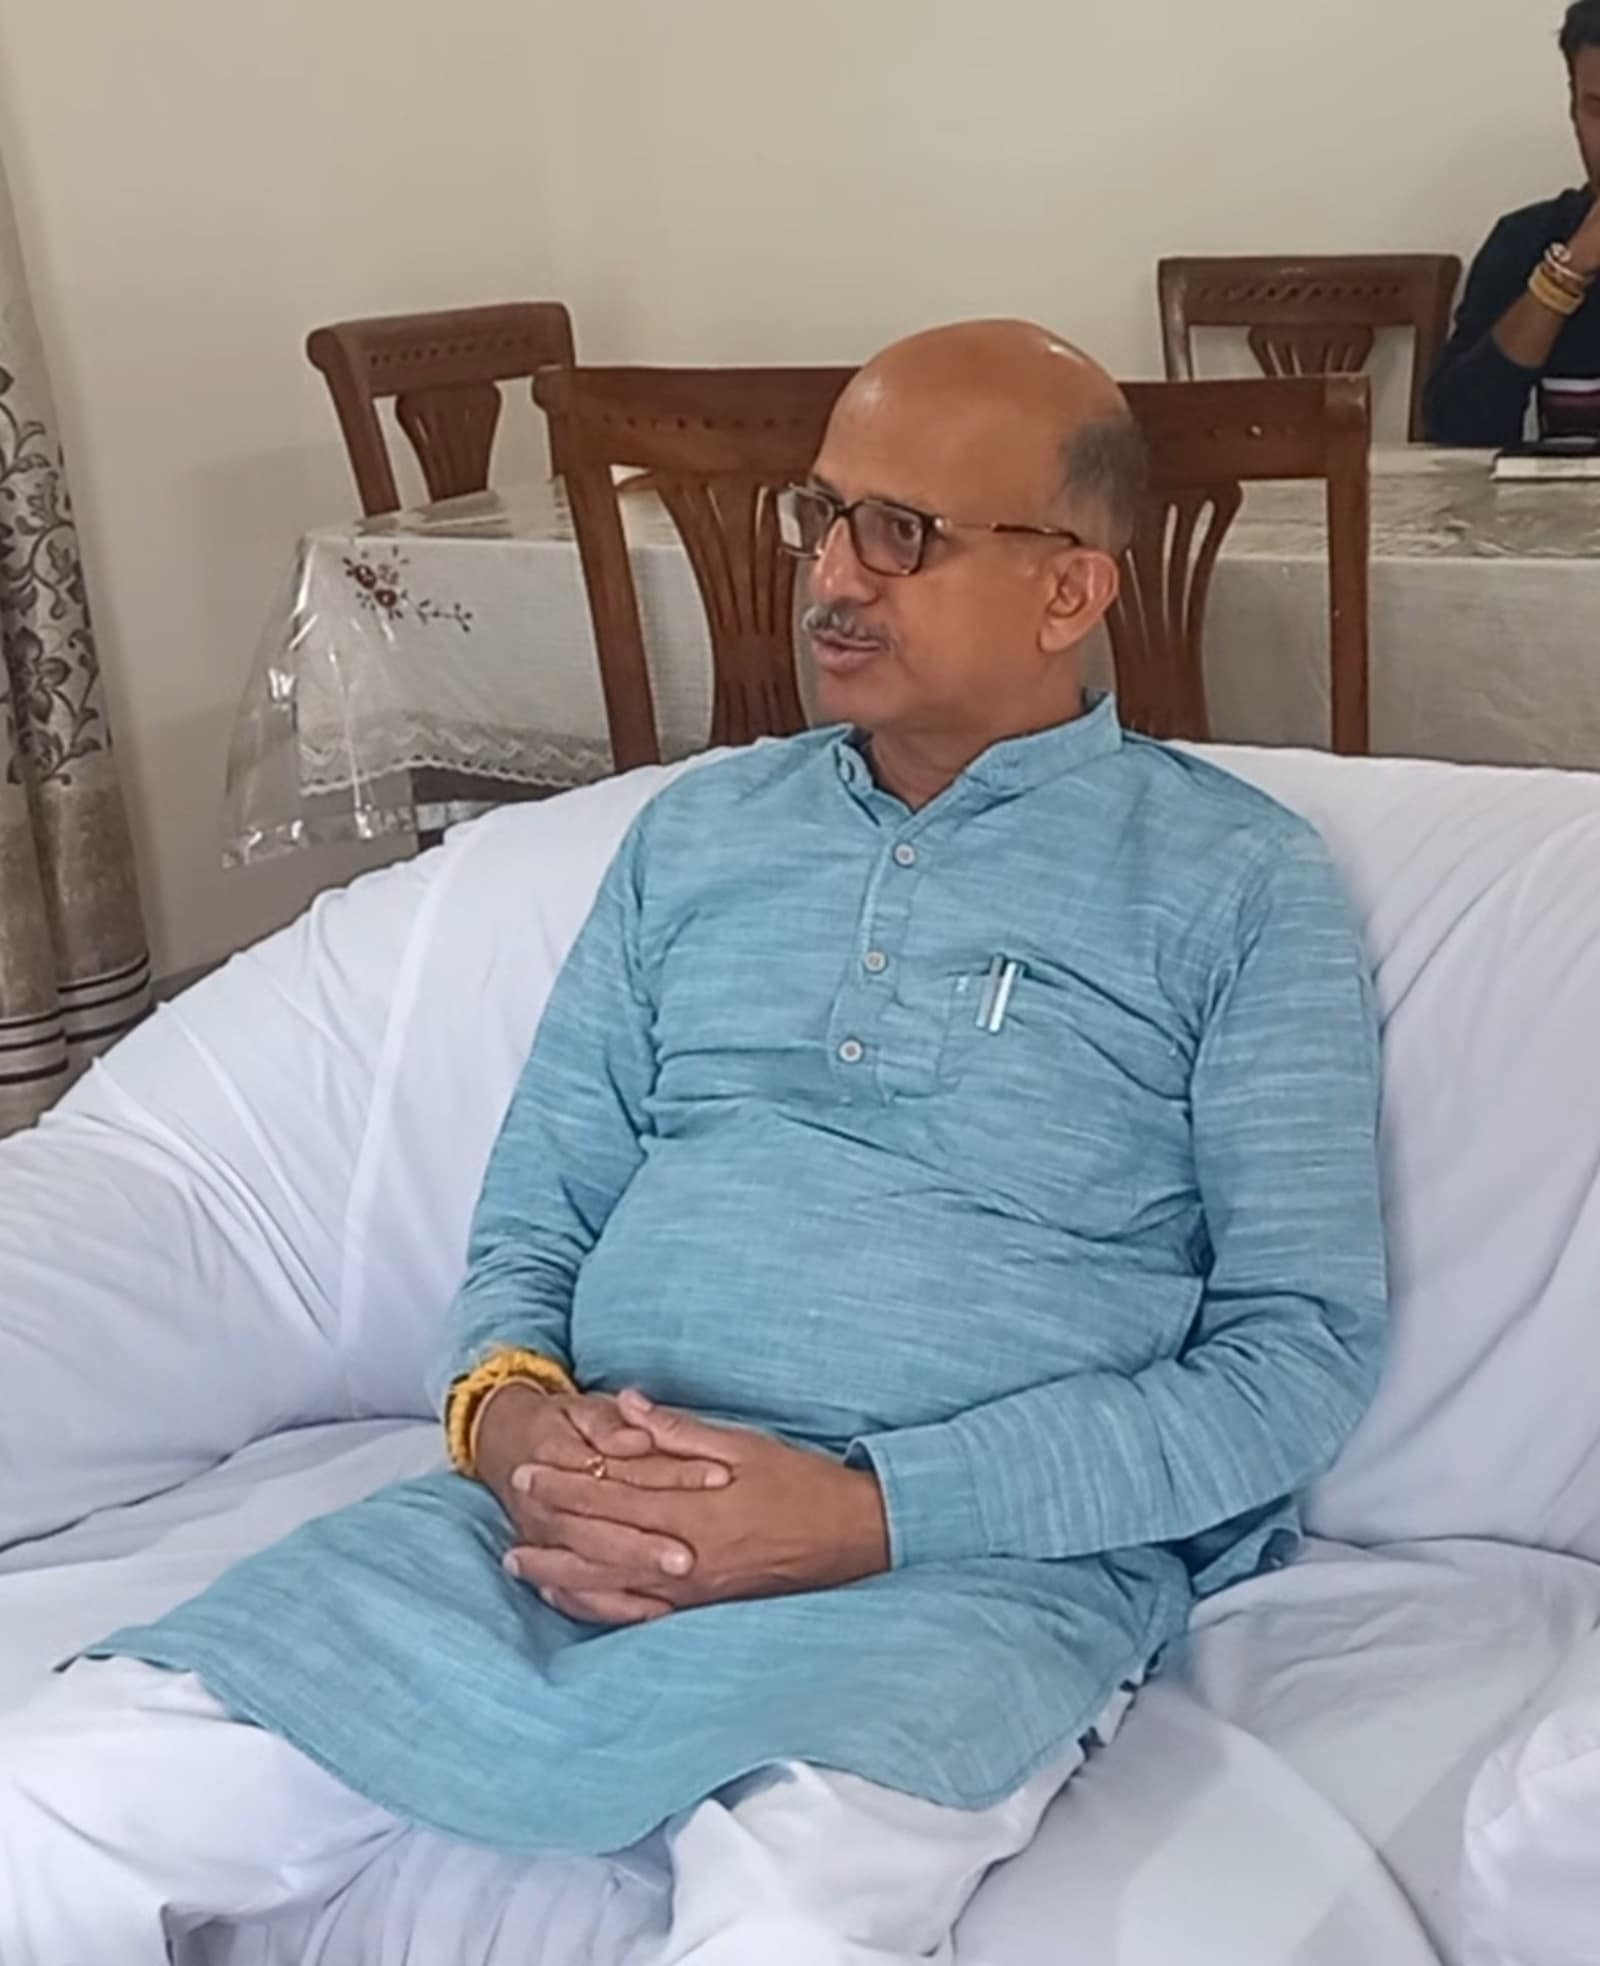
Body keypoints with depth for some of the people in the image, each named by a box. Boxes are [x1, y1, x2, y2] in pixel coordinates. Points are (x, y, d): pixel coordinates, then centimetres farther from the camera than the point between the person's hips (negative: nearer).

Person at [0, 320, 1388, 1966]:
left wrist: (872, 1512, -15)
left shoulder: (1237, 885, 3)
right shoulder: (697, 831, 17)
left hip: (969, 1558, -3)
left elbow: (1302, 1350, -3)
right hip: (581, 1513, 4)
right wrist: (509, 1410, -8)